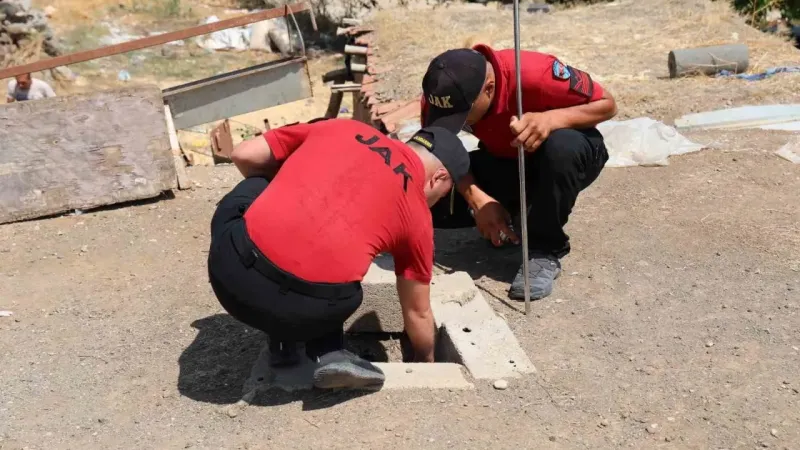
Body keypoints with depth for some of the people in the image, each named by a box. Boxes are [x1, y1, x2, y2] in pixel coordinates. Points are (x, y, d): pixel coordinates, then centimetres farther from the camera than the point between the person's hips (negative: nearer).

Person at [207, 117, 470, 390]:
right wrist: (426, 364, 46)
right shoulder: (417, 214, 16)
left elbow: (243, 155, 21)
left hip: (231, 271, 1)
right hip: (309, 309, 0)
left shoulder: (342, 128, 19)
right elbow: (417, 312, 26)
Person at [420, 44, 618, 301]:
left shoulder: (534, 73, -34)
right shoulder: (440, 95, -23)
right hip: (503, 162, 3)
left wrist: (552, 119, -41)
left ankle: (545, 249, -19)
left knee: (562, 146, -41)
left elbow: (607, 104, -23)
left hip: (562, 156, -3)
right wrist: (477, 199, -30)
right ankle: (512, 217, 6)